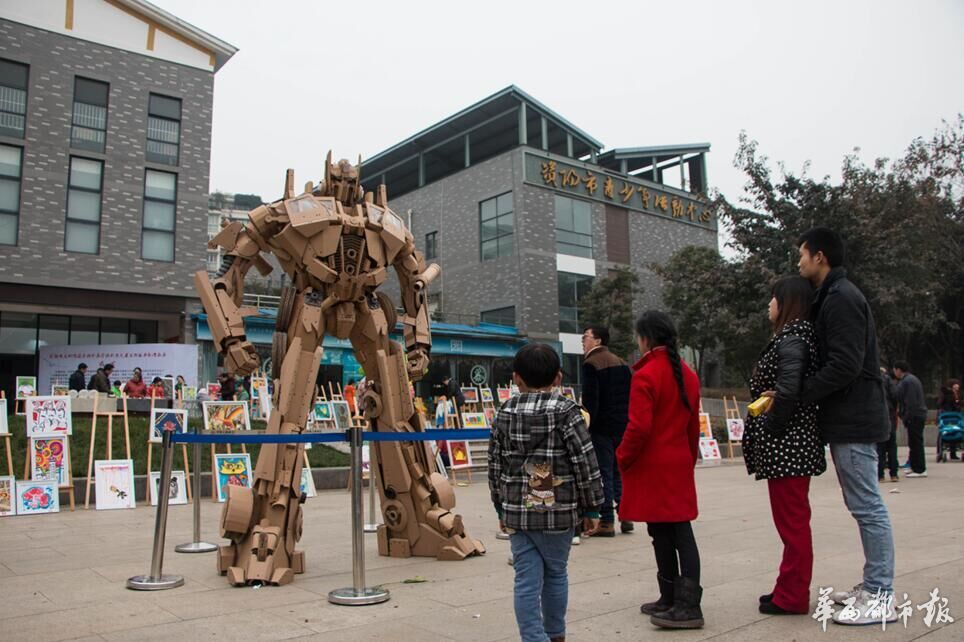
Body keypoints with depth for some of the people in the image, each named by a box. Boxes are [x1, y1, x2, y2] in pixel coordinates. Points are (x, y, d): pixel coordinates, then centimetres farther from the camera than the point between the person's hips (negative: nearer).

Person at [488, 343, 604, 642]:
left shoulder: (504, 414, 2)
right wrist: (591, 507, 1)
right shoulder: (566, 412, -9)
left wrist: (501, 508, 18)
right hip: (558, 511, -2)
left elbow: (495, 466, 7)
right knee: (556, 573, 16)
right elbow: (585, 463, -10)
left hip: (517, 512, 2)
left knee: (527, 579, 6)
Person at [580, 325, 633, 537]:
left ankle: (606, 522, -1)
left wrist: (585, 425, -13)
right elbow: (631, 395, 16)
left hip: (602, 428, -7)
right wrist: (627, 420, 19)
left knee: (603, 474, -3)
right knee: (620, 472, 14)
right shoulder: (621, 363, 15)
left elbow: (590, 400, -16)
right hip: (622, 426, 7)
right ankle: (625, 517, 16)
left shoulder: (591, 364, -10)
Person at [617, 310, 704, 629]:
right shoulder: (688, 374, 9)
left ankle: (673, 600, 10)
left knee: (662, 534, 1)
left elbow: (638, 427, -20)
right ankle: (682, 601, 10)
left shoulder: (645, 375, -15)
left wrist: (622, 458, -6)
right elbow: (693, 425, 15)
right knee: (681, 531, 7)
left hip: (652, 467, -7)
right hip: (680, 465, 7)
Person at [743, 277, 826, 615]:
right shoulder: (795, 336, 15)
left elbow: (787, 390, -26)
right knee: (794, 520, 17)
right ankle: (792, 590, 28)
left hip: (786, 446, -11)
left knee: (791, 520, -2)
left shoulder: (790, 339, -15)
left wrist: (771, 431, -16)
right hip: (797, 445, 11)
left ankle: (792, 597, 8)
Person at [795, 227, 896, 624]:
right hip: (848, 418, 11)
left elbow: (845, 365, -23)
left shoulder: (841, 298, -15)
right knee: (864, 505, 14)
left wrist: (795, 395, -18)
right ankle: (872, 587, 23)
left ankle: (880, 598, 2)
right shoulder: (834, 297, 18)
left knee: (867, 506, -5)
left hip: (853, 420, -11)